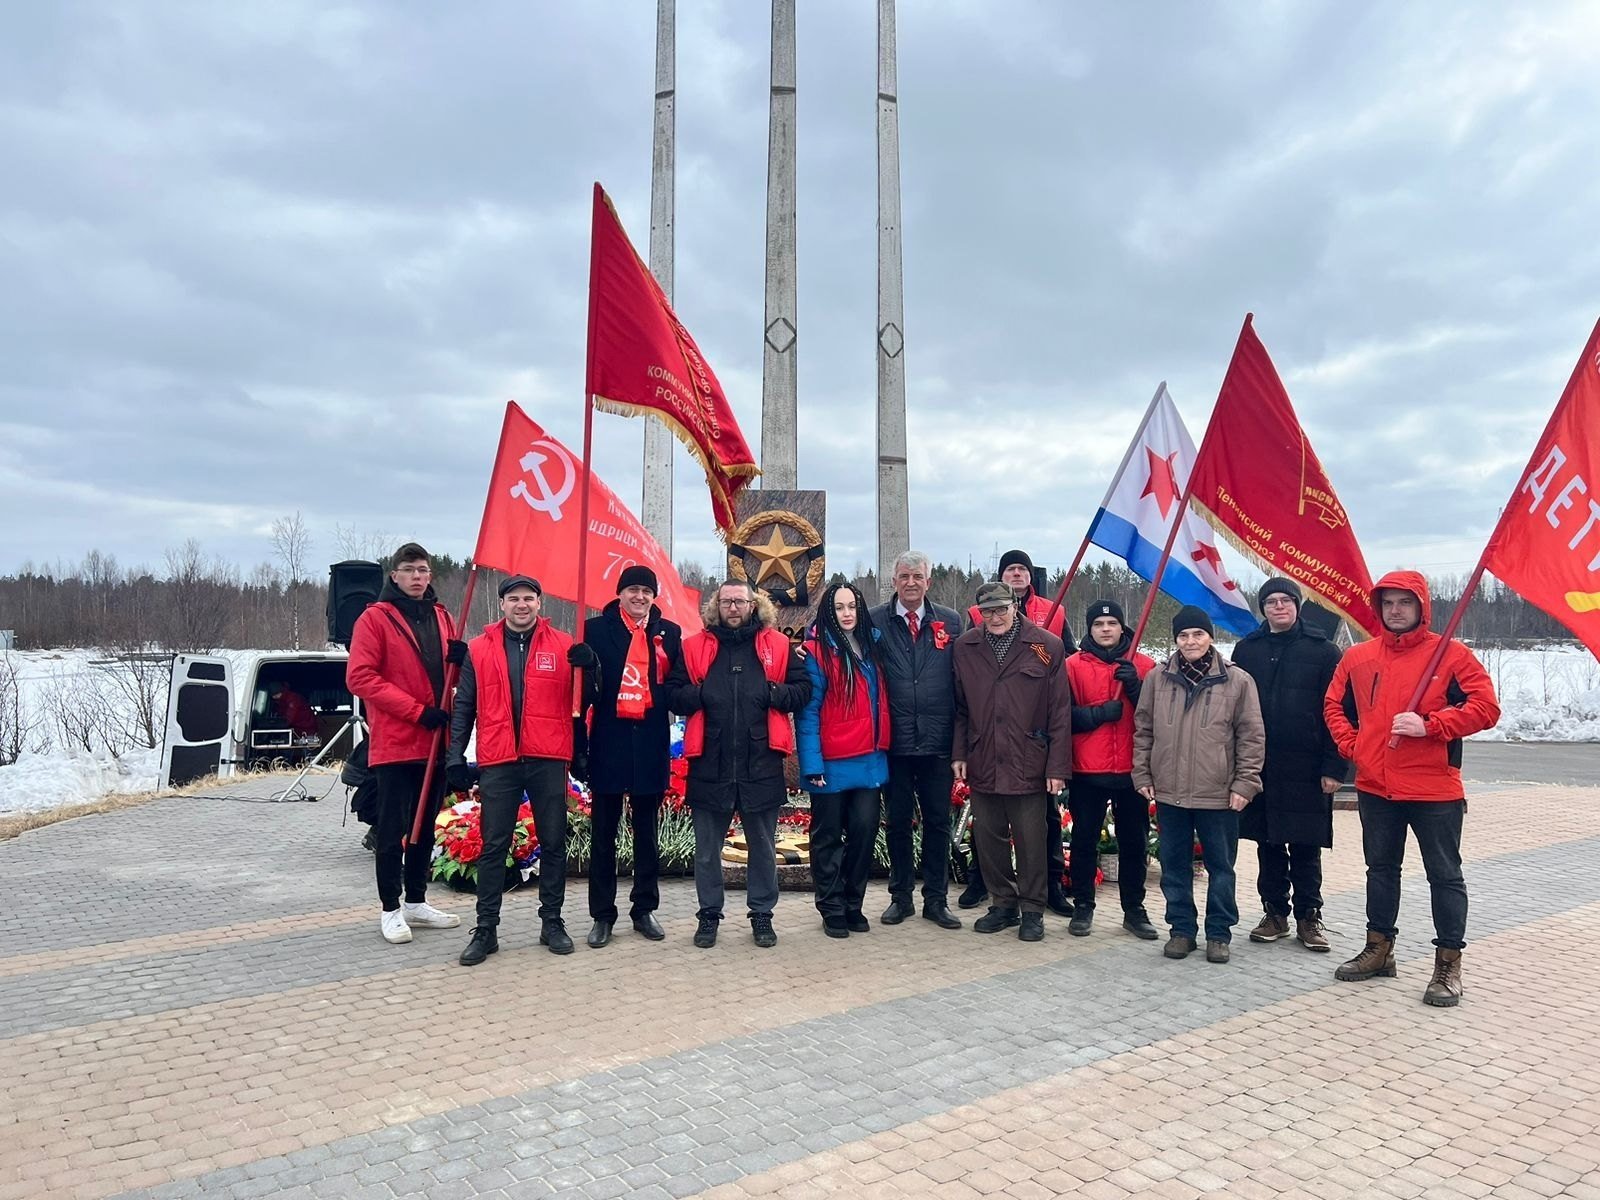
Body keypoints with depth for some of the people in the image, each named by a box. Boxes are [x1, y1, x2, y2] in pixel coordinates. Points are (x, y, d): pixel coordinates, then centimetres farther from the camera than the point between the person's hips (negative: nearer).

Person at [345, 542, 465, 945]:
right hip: (394, 744, -6)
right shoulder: (375, 617, -5)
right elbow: (360, 677, -13)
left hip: (435, 743, 6)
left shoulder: (441, 617, 12)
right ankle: (391, 910, 13)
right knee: (392, 829, 1)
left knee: (425, 827, 14)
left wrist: (460, 658, -5)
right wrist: (417, 710, -17)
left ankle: (417, 902, 26)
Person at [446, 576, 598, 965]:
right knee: (493, 847, 5)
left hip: (549, 761, 0)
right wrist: (456, 755, 3)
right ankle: (485, 928, 15)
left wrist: (588, 667, -14)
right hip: (498, 763, 0)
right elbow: (464, 707, 8)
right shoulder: (479, 648, 6)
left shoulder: (563, 645, 4)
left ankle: (552, 922, 21)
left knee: (553, 843, 9)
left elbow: (582, 701, 5)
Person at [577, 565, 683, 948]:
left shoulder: (669, 632, 7)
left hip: (651, 743, 2)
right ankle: (602, 915, 17)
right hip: (609, 741, -2)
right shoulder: (596, 629, 0)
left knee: (647, 833, 12)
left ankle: (645, 909, 24)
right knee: (604, 833, 7)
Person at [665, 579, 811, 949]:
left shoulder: (777, 645, 4)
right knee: (707, 849, 11)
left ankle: (762, 915, 27)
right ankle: (709, 915, 27)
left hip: (762, 766, 0)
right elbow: (672, 694, 4)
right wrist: (698, 695, -14)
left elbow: (803, 689, 3)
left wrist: (776, 693, -13)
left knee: (763, 846, 12)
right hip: (710, 765, 0)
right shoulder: (694, 647, 5)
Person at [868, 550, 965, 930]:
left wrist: (961, 736, 1)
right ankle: (901, 896, 24)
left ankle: (936, 899, 21)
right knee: (897, 822, 10)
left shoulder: (950, 622, 5)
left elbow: (962, 680, 5)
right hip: (894, 741, -1)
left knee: (938, 821, 9)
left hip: (937, 741, 1)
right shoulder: (875, 621, 1)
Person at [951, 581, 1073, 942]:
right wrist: (959, 753, 5)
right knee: (988, 838, 11)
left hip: (1028, 765, -3)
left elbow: (1060, 712, -4)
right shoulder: (965, 648, 6)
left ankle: (1032, 910, 21)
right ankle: (1003, 904, 28)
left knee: (1031, 841, 5)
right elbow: (959, 707, 11)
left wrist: (1058, 766, -7)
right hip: (982, 764, 3)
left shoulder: (1047, 646, -4)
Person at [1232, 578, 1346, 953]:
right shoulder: (1246, 650, 7)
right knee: (1268, 845, 11)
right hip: (1259, 766, 3)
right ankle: (1274, 912, 23)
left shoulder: (1322, 651, -1)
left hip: (1305, 769, -3)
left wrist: (1334, 767, -10)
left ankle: (1308, 916, 20)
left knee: (1306, 848, 6)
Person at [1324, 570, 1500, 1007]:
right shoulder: (1358, 657, 6)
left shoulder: (1451, 654, -6)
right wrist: (1351, 746, 3)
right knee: (1380, 869, 16)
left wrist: (1428, 725, -20)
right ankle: (1379, 949, 29)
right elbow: (1334, 705, 16)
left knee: (1445, 875, 5)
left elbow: (1485, 707, -12)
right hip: (1375, 787, 5)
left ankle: (1448, 965, 15)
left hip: (1435, 790, -4)